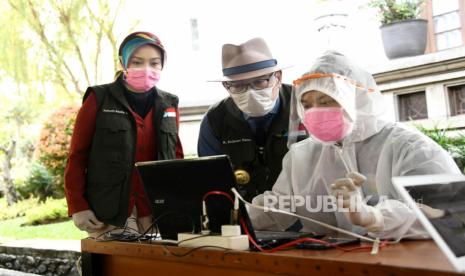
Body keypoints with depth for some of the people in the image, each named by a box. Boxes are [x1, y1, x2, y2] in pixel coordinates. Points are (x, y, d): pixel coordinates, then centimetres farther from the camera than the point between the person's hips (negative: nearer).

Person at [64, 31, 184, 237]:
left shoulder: (168, 105, 12)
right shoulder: (99, 100, 1)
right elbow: (77, 155, 2)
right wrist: (77, 207, -4)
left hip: (156, 214, 3)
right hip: (109, 215, -3)